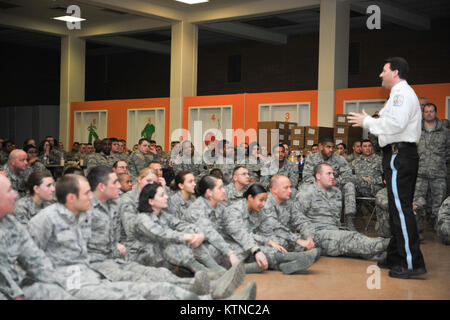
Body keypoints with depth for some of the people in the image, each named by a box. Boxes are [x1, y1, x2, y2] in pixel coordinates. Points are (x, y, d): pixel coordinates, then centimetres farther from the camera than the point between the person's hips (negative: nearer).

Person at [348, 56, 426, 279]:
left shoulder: (402, 93, -9)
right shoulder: (401, 93, 24)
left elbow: (396, 123, -22)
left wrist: (367, 122, -11)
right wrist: (368, 122, 17)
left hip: (399, 154, -11)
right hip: (400, 154, 11)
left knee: (401, 209, -12)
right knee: (397, 208, 14)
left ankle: (412, 264, -12)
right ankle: (396, 258, 22)